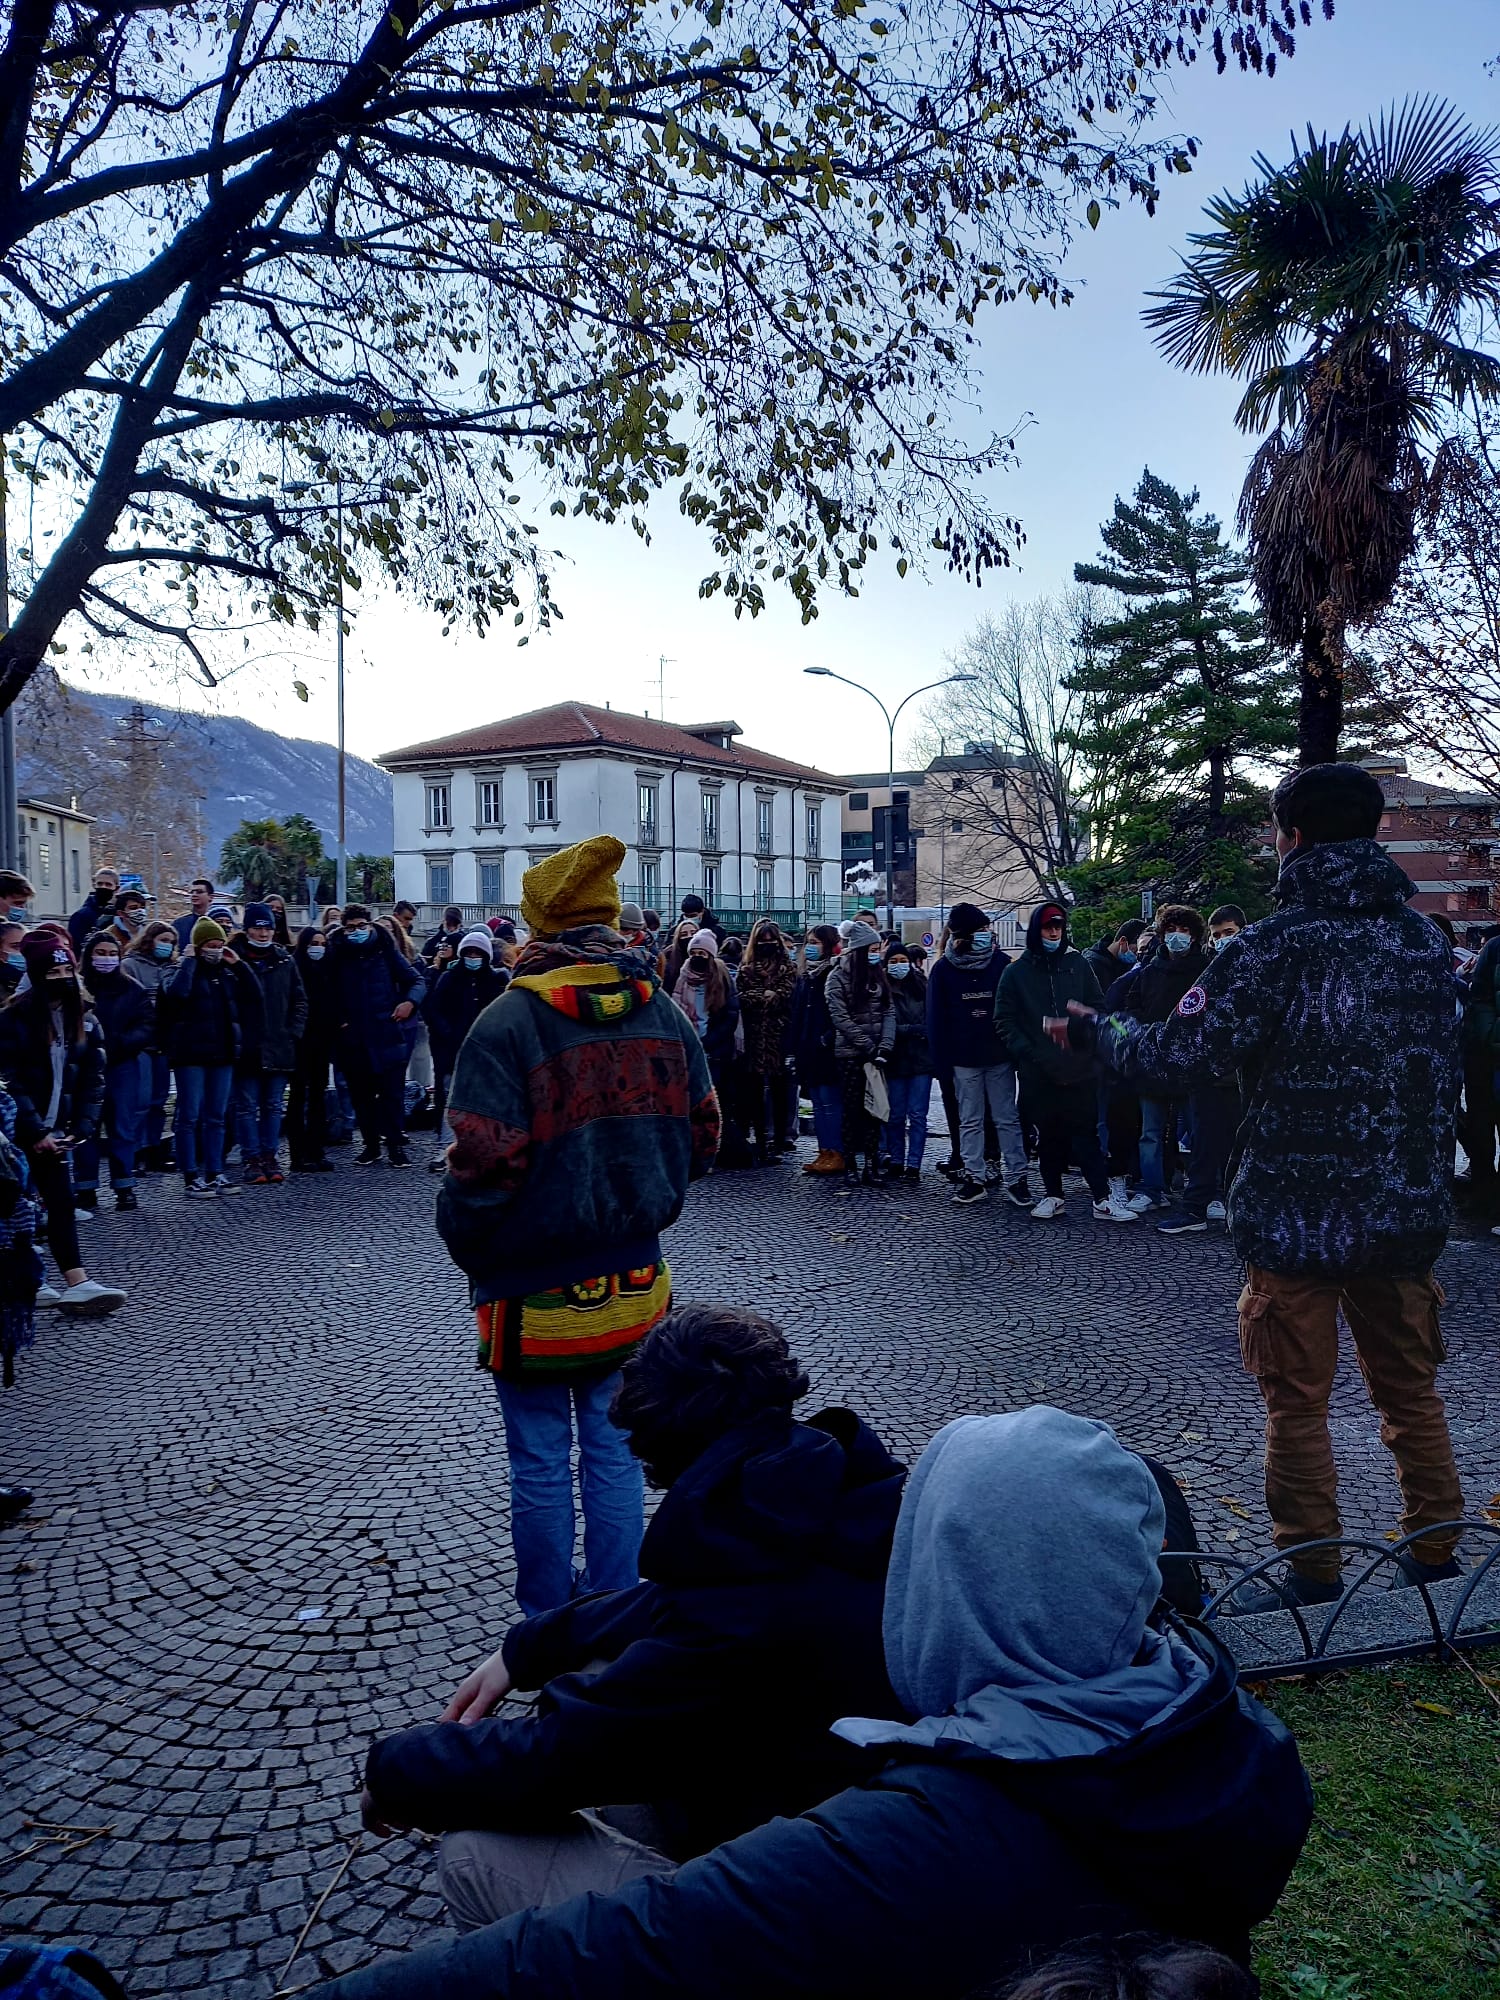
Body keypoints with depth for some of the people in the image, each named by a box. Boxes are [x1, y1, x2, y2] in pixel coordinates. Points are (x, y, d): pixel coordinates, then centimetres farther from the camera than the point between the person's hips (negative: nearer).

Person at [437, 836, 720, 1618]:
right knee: (613, 1452, 16)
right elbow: (701, 1136, 7)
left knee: (540, 1464, 11)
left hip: (532, 1291, -4)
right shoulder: (664, 1013, -1)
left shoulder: (508, 1023, -17)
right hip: (633, 1285, 5)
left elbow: (484, 1168, -19)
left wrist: (464, 1246, -1)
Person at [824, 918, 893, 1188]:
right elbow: (840, 1017, -10)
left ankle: (872, 1165, 8)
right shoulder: (838, 977, -4)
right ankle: (850, 1166, 6)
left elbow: (889, 1012, 5)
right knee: (852, 1111, 0)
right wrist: (869, 1046, -14)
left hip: (876, 1054, 4)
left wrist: (884, 1047, -9)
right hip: (850, 1054, -4)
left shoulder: (878, 975, 11)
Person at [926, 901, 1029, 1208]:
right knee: (970, 1121, 8)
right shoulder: (943, 969, 0)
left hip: (1000, 1056, 0)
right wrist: (942, 1057, -5)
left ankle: (1016, 1177, 9)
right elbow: (936, 1017, 0)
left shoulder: (1002, 963, -1)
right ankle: (975, 1177, 15)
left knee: (1008, 1118, 4)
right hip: (964, 1059, 0)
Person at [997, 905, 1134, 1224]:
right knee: (1048, 1135, 7)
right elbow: (1004, 1020, 3)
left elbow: (1097, 1008, 11)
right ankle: (1052, 1195, 18)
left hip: (1079, 1069, 0)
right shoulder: (1016, 972, 6)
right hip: (1037, 1072, 0)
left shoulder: (1077, 964, 9)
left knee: (1086, 1133, -1)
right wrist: (1026, 1052, -9)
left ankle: (1102, 1199, 0)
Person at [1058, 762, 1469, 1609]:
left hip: (1299, 1215, -5)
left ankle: (1312, 1570, 16)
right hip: (1408, 1213, 6)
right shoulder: (1427, 941, 4)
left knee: (1297, 1401, 8)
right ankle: (1436, 1552, 29)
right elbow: (1447, 1070, 13)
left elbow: (1186, 1052, -16)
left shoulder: (1275, 948, -15)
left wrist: (1093, 1032, -1)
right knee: (1411, 1387, 19)